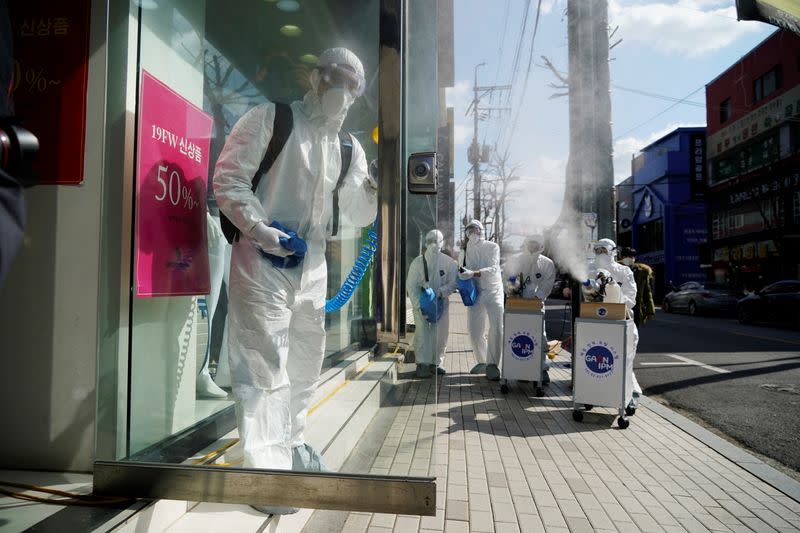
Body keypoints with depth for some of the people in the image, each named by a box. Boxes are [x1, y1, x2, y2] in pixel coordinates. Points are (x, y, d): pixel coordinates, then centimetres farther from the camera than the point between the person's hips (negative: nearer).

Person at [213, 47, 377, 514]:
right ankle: (265, 467, 8)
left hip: (312, 267, 7)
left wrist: (376, 190, -10)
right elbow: (228, 178, -9)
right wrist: (260, 229, -20)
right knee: (266, 364, -5)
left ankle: (291, 443, 37)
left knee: (305, 362, 17)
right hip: (263, 262, -6)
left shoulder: (349, 147, 12)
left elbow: (357, 214, 10)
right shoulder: (270, 118, -4)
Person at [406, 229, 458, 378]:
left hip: (441, 302, 2)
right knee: (422, 332, -12)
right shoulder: (417, 262, -9)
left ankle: (436, 362, 20)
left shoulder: (449, 262, -6)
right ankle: (422, 364, -7)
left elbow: (453, 283, -4)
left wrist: (441, 291, -23)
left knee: (441, 334, 5)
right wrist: (419, 306, -17)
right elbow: (411, 286, -8)